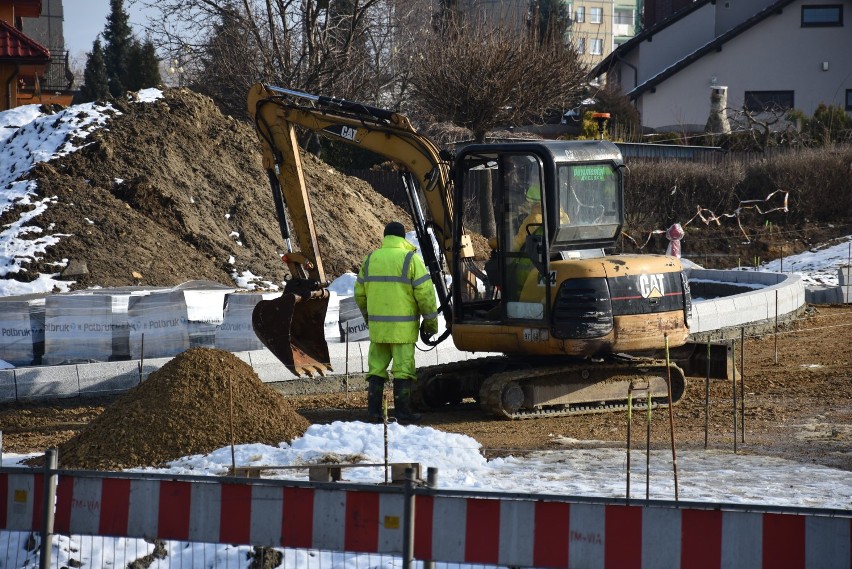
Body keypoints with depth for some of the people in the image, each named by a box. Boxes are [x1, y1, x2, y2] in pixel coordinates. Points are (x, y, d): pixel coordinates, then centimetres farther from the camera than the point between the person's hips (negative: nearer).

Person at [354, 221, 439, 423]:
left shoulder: (371, 259, 7)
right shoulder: (410, 259, -7)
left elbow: (360, 292, 15)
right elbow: (424, 292, -10)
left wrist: (367, 315, 29)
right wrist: (431, 320, -1)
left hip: (377, 325, 4)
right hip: (403, 327, -4)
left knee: (377, 368, 11)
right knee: (402, 369, 0)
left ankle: (373, 409, 8)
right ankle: (402, 411, 0)